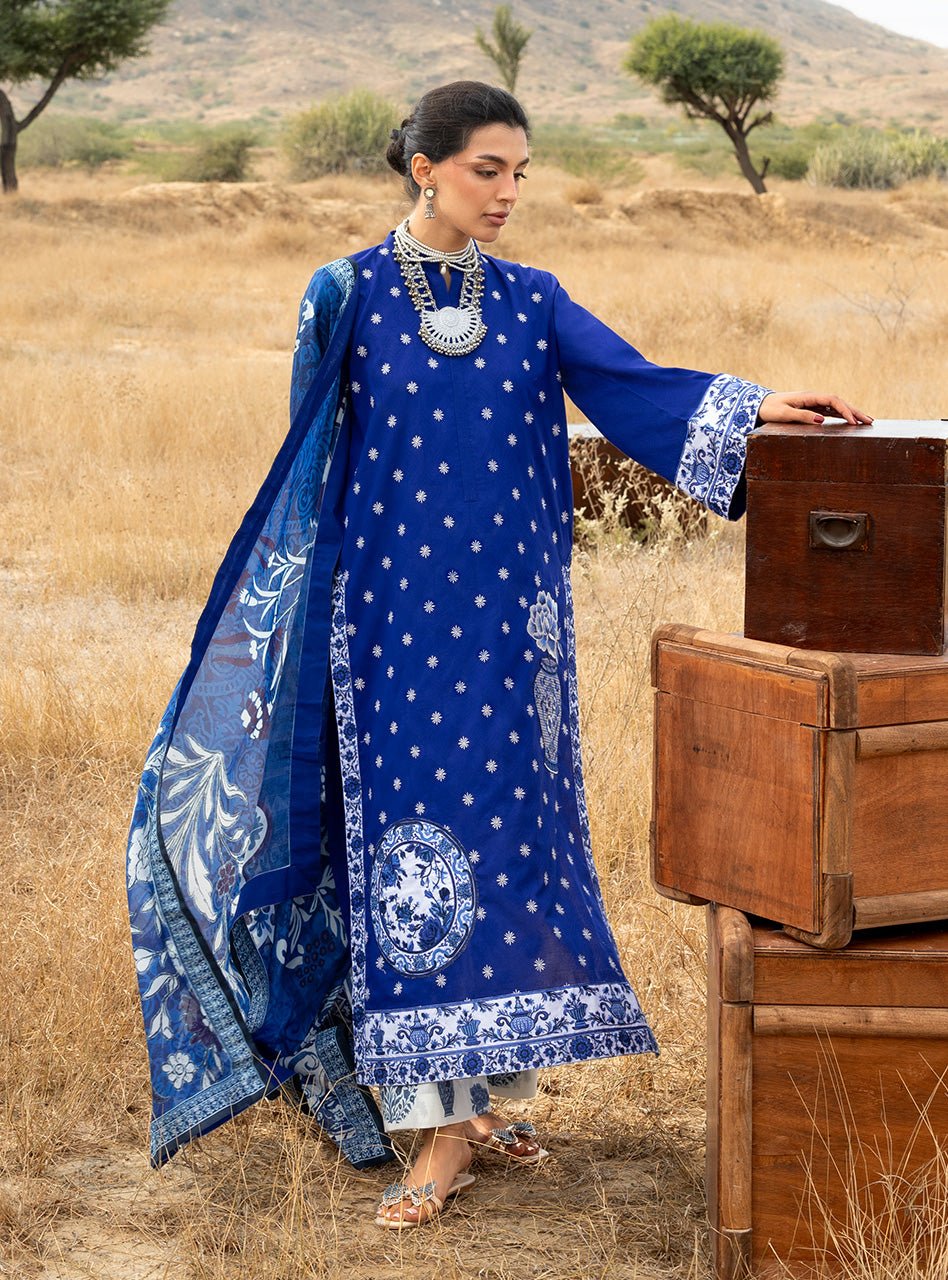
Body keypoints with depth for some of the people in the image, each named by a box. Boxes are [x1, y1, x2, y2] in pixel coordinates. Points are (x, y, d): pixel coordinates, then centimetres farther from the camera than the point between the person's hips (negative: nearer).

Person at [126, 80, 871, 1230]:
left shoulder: (530, 300, 7)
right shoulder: (351, 296, -1)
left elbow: (632, 382, -7)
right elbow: (313, 464, 1)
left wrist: (756, 409, -23)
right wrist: (290, 616, -1)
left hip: (507, 613, 3)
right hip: (394, 610, -3)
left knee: (502, 830, 3)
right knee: (417, 840, -4)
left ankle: (475, 1095, 15)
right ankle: (441, 1125, -1)